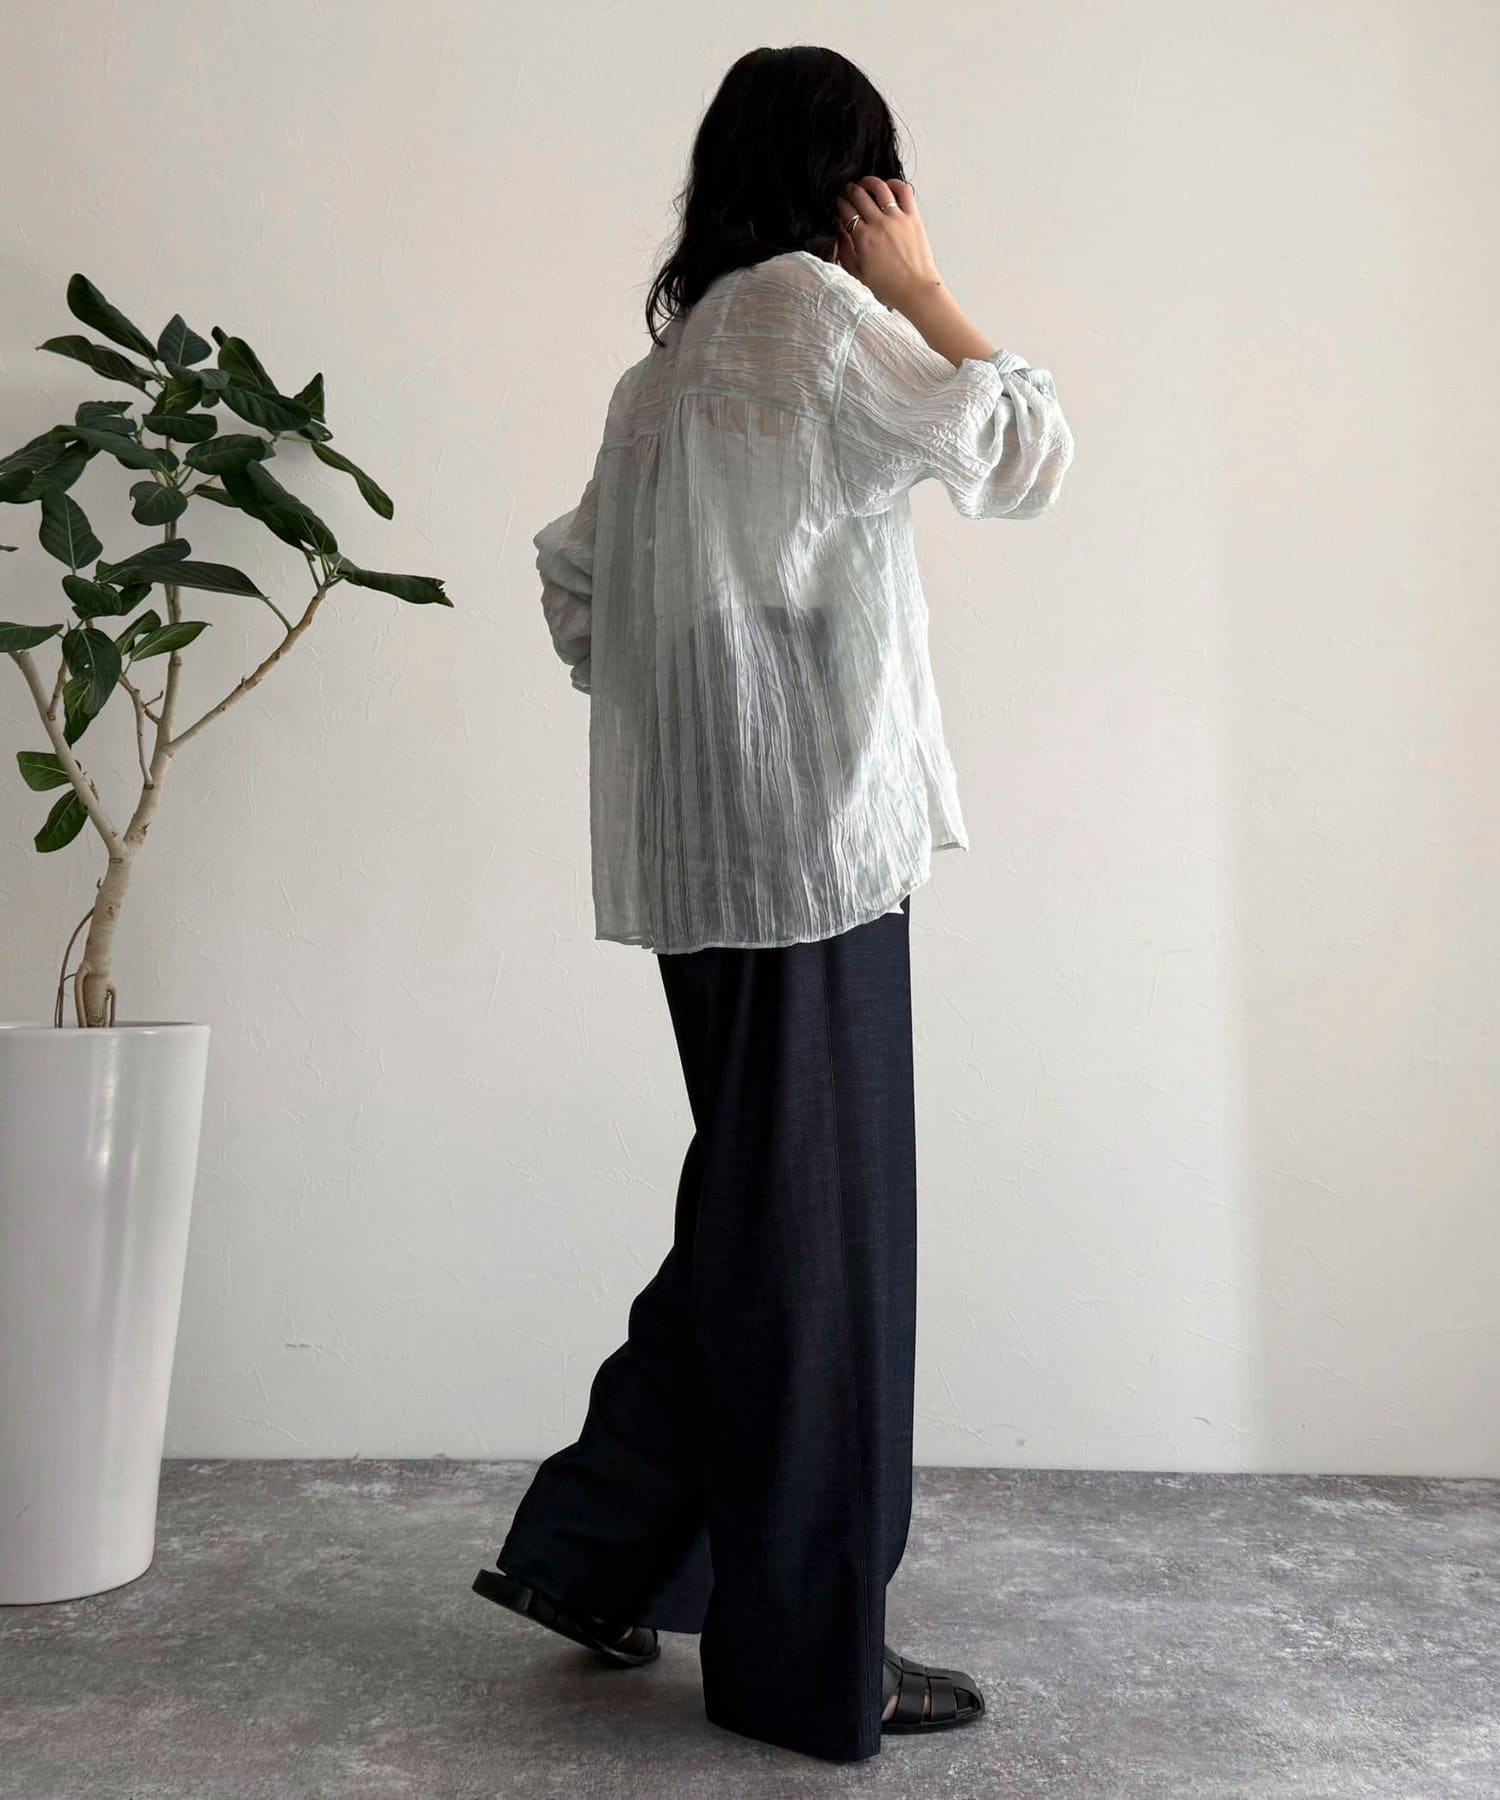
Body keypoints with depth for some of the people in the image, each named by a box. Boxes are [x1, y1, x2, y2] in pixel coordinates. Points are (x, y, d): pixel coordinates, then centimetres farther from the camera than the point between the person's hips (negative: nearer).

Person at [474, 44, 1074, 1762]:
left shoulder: (668, 358, 18)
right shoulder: (814, 305, -6)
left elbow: (574, 584, 20)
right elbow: (1024, 454, -6)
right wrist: (920, 284, 4)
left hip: (699, 848, 9)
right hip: (809, 837, -9)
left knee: (757, 1217, 17)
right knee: (815, 1234, -1)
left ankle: (592, 1549, 26)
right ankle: (812, 1662, 12)